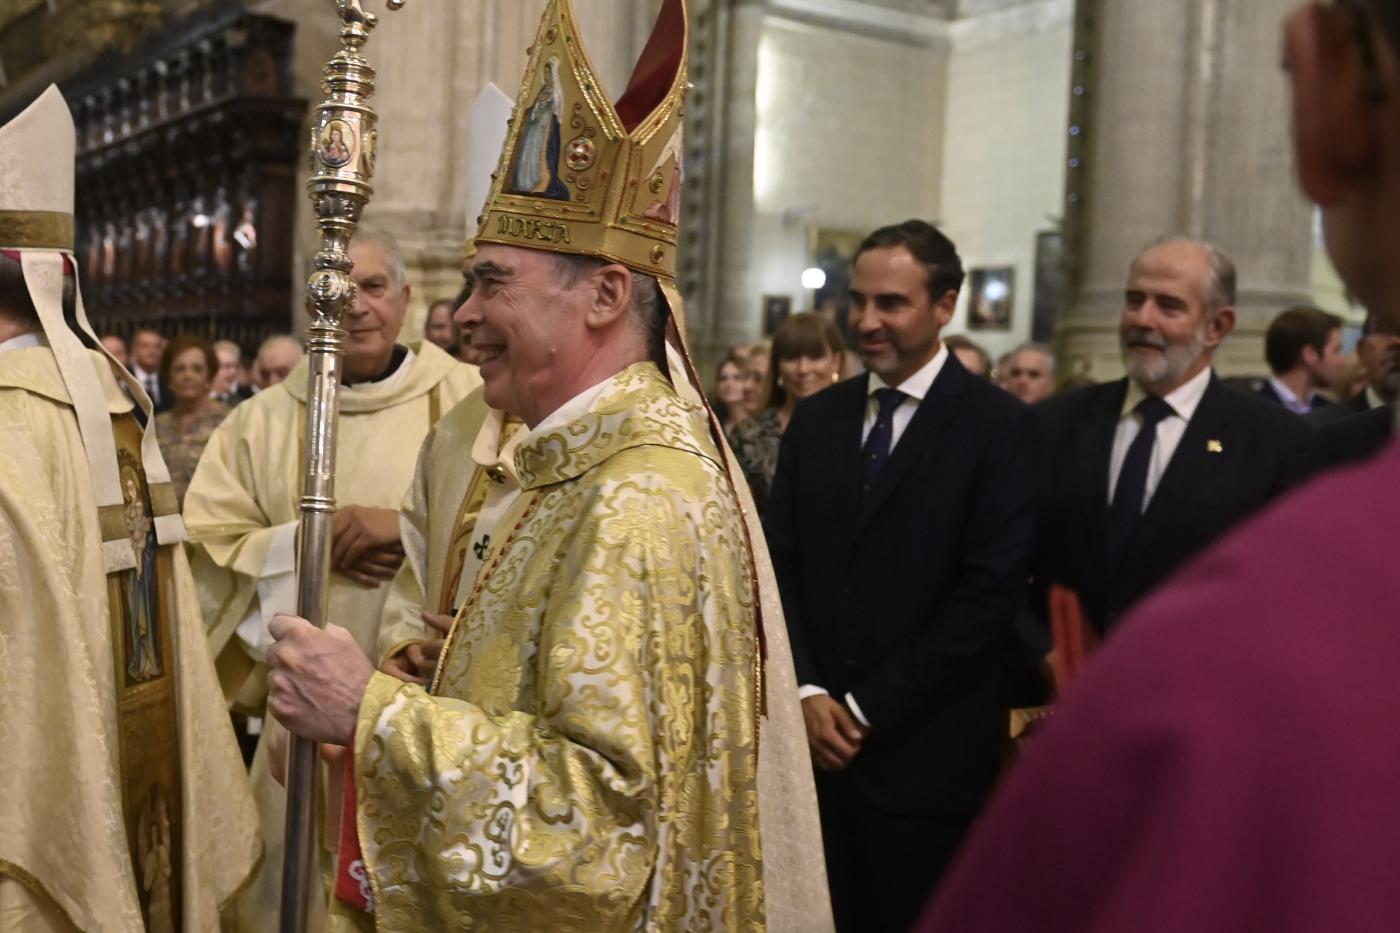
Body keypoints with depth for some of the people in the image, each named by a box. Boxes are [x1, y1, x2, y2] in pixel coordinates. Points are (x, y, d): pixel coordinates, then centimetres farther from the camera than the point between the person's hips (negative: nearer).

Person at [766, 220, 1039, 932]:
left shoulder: (999, 427, -6)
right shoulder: (814, 420, 10)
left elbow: (990, 593, -12)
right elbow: (779, 566, 8)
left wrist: (868, 708, -11)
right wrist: (806, 693, -6)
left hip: (924, 754, -4)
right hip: (813, 741, 4)